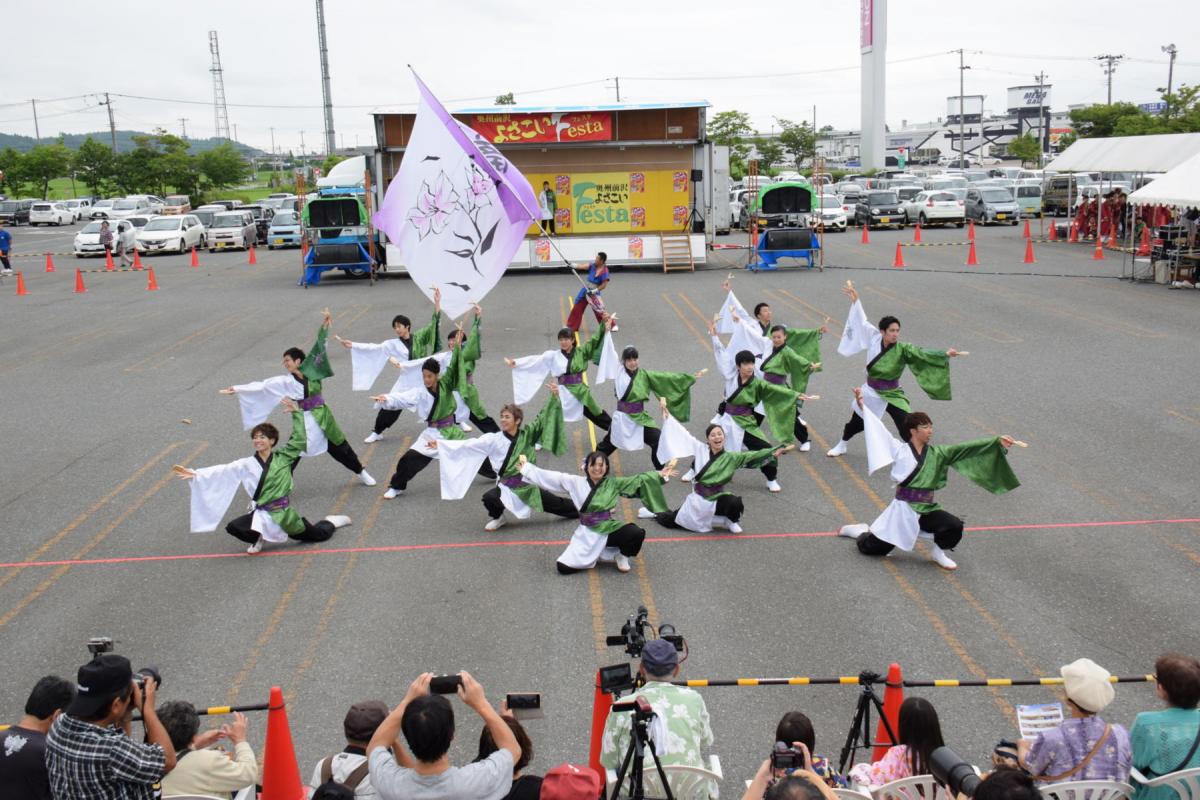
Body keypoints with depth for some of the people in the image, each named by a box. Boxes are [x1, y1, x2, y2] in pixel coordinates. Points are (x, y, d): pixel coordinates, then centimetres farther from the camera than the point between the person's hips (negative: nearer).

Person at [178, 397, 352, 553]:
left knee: (319, 535, 6)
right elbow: (222, 471, -10)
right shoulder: (247, 465, -3)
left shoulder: (282, 457, -4)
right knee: (233, 527, -22)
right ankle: (259, 538, 9)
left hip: (284, 511, -1)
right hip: (263, 514, 1)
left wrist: (296, 413, -12)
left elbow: (299, 439, -7)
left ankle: (331, 522, 43)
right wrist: (194, 474, -19)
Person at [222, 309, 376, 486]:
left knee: (339, 446, 12)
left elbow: (319, 346, -12)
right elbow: (262, 386, -8)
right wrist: (237, 389, -11)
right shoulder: (286, 382, -5)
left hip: (322, 416, 0)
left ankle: (361, 472, 30)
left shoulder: (312, 371, -7)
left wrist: (325, 325, -19)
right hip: (304, 421, 0)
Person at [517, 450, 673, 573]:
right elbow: (550, 477, 2)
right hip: (587, 534, 1)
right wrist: (526, 466, 1)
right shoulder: (576, 483, 1)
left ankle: (622, 556, 6)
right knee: (563, 567, -15)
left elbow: (638, 480, 0)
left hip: (610, 529, -1)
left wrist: (660, 475, -9)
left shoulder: (614, 483, 2)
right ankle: (594, 556, 14)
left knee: (637, 533, -30)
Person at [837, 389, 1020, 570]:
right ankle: (860, 530, 36)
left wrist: (998, 442, -10)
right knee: (870, 548, -2)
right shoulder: (900, 450, -6)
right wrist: (862, 405, -15)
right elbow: (877, 428, -9)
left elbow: (966, 449, -3)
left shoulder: (937, 453, 4)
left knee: (955, 527, -23)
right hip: (903, 509, -3)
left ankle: (937, 552, 9)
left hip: (927, 509, 3)